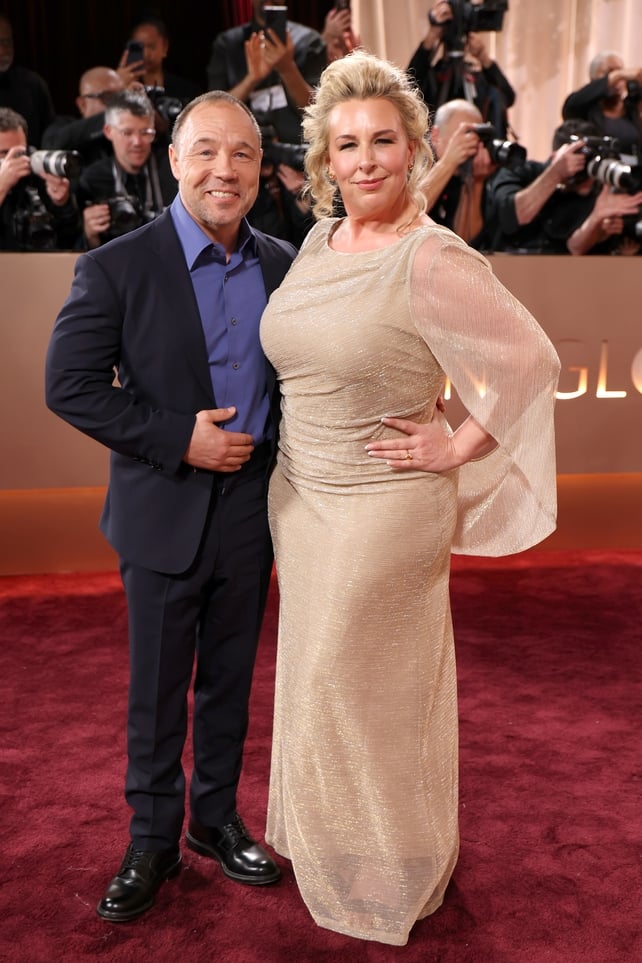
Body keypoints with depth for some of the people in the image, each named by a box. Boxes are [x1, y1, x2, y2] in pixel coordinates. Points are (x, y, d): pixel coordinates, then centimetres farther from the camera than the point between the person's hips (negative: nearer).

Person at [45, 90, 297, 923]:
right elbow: (69, 386, -12)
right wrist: (179, 440, -18)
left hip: (251, 507, 4)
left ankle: (216, 817, 38)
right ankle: (153, 840, 32)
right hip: (164, 512, -3)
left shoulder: (282, 264, 3)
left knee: (231, 680, 17)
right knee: (158, 690, 11)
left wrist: (276, 455, -2)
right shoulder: (117, 268, -10)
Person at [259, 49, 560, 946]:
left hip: (383, 506, -7)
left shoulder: (432, 260, -20)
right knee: (314, 678, 20)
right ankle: (320, 837, 46)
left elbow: (530, 362, -20)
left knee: (367, 690, 9)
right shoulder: (318, 241, 4)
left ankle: (387, 874, 37)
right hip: (299, 497, 7)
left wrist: (457, 447, -15)